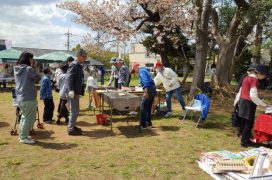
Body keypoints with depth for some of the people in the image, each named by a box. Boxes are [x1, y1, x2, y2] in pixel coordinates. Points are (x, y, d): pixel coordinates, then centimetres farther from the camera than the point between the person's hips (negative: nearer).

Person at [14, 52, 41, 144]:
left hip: (20, 98, 8)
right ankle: (24, 137, 10)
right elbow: (38, 78, -6)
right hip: (29, 98, -8)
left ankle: (22, 135, 29)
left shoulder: (16, 69, 9)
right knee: (29, 118, 3)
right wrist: (34, 68, 0)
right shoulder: (29, 69, -15)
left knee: (24, 116, 21)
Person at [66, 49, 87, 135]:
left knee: (76, 110, 18)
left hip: (77, 92, 10)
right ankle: (71, 129, 8)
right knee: (74, 111, -2)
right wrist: (71, 90, -30)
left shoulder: (79, 65, 16)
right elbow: (69, 78, -22)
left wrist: (81, 90, 23)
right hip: (73, 92, -10)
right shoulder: (74, 65, -14)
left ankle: (72, 126, 30)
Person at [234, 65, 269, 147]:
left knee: (244, 122, 16)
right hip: (249, 103, -9)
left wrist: (237, 100, 24)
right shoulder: (254, 80, -17)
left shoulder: (247, 77, 12)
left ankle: (245, 139, 27)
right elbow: (253, 95, -21)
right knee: (249, 123, 0)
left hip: (243, 101, 9)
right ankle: (244, 141, 6)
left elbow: (241, 90, 18)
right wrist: (261, 103, -12)